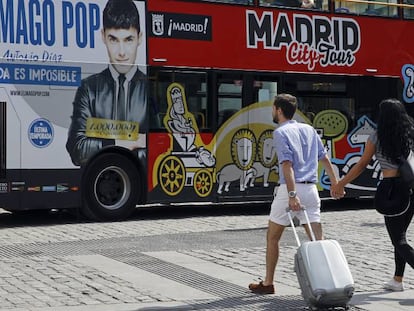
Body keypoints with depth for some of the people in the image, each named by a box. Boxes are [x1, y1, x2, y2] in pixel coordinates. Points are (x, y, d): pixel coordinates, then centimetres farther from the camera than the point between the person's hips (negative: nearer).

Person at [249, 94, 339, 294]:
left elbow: (287, 164, -17)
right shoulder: (309, 129, 14)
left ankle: (268, 283, 17)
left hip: (290, 188, -5)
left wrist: (292, 194, -23)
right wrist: (335, 183, 24)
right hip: (311, 189, 6)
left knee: (272, 237, 10)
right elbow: (324, 158, 16)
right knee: (317, 238, 2)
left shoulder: (280, 132, -6)